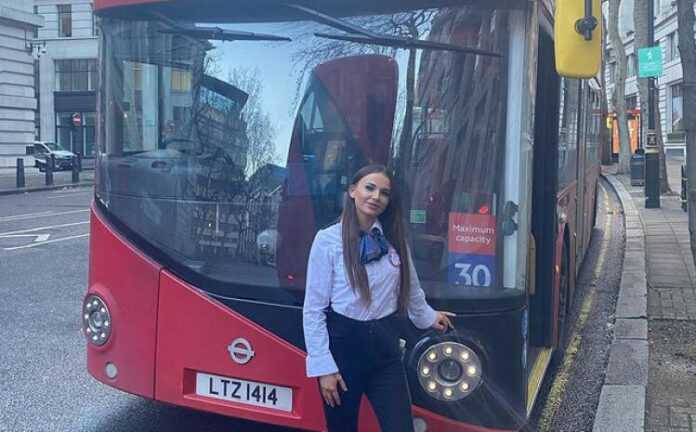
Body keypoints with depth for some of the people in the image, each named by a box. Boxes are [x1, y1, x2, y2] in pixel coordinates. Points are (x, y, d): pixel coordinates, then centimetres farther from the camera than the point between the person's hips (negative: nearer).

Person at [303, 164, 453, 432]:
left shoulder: (394, 238, 5)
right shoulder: (328, 240, -8)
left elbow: (410, 286, 23)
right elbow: (313, 309, -8)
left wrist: (428, 317, 36)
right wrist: (323, 367, -12)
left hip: (385, 344, 3)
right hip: (343, 344, -3)